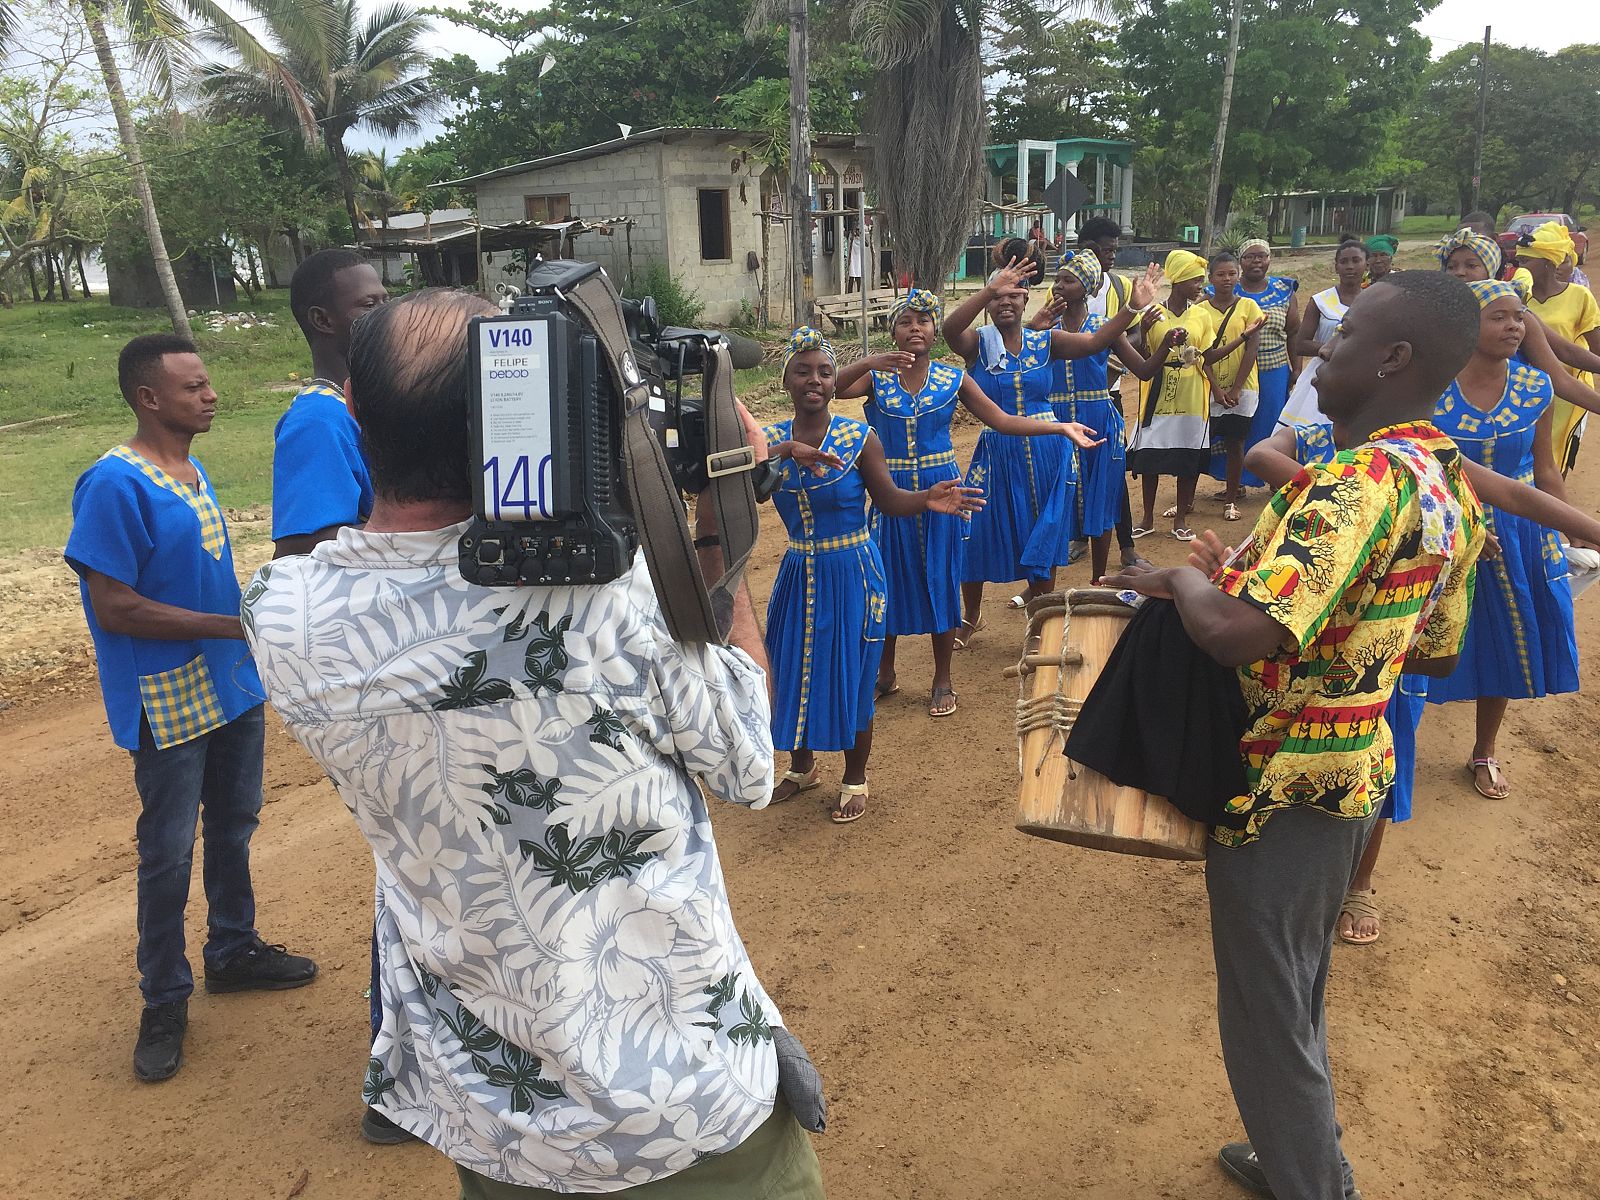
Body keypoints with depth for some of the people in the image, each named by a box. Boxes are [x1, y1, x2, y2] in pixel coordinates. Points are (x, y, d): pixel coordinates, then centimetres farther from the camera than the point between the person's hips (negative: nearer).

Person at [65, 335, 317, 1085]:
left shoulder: (193, 470, 6)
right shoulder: (115, 484, -19)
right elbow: (114, 607, -21)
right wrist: (234, 625, -22)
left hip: (233, 686, 8)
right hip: (169, 704, -8)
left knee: (233, 829, 19)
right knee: (168, 853, 5)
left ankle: (233, 952, 38)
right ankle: (164, 1001, 21)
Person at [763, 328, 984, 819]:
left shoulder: (859, 438, -9)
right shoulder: (771, 439, -1)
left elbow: (889, 500, -5)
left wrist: (928, 499, -24)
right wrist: (786, 450, -31)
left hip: (851, 575, -3)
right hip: (798, 575, 4)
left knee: (850, 677, 5)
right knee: (794, 669, 14)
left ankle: (855, 781, 26)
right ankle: (802, 767, 39)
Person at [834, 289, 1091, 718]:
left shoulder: (953, 379, 0)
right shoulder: (876, 377, -2)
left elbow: (1002, 420, 0)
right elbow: (832, 389, -20)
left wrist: (1062, 426, -8)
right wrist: (867, 362, -35)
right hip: (891, 490, 0)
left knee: (940, 578, 6)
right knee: (889, 577, 8)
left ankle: (942, 679, 20)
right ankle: (884, 673, 27)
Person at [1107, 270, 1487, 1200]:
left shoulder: (1363, 480, -27)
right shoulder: (1451, 484, 4)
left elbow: (1236, 631, -39)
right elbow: (1437, 650, 15)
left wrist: (1183, 579, -16)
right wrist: (1247, 573, 12)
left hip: (1283, 790, -10)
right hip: (1356, 775, 10)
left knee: (1267, 1017, 11)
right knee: (1298, 996, 27)